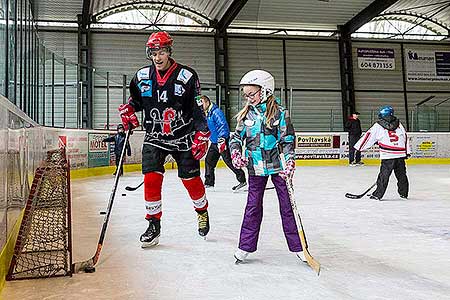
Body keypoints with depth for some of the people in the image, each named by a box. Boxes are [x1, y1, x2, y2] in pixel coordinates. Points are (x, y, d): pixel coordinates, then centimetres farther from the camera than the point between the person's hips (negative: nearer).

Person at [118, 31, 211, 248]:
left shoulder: (186, 76, -9)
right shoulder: (142, 76, 1)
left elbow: (198, 109, -8)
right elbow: (135, 100, 18)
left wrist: (201, 136, -14)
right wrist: (128, 110, -4)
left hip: (183, 138, -2)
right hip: (154, 137, 3)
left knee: (191, 179, 4)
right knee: (151, 178, -8)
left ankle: (202, 211, 32)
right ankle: (154, 224, 7)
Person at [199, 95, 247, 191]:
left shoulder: (216, 112, -16)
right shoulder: (206, 114, 14)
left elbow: (223, 126, -24)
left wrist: (221, 139, -31)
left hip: (222, 141, -10)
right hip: (214, 142, 10)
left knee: (229, 161, -8)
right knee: (209, 160, 9)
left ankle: (242, 180, -1)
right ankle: (209, 182, 19)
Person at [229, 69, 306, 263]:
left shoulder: (279, 113, -6)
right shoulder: (246, 114, 5)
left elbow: (288, 140, -6)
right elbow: (236, 137, 12)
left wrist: (289, 163, -15)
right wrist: (235, 154, -5)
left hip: (278, 165, -2)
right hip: (256, 168, 3)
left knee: (287, 206, 4)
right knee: (253, 206, 8)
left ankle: (297, 246, 15)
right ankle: (245, 246, 18)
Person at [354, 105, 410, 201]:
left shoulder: (378, 126, 3)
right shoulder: (398, 124, 15)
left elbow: (369, 136, 4)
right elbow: (405, 137, 13)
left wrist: (358, 147, 11)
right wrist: (407, 151, 17)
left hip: (387, 155, -4)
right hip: (401, 154, 4)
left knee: (384, 175, -1)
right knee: (401, 175, 15)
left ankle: (378, 194, 0)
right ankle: (404, 193, 24)